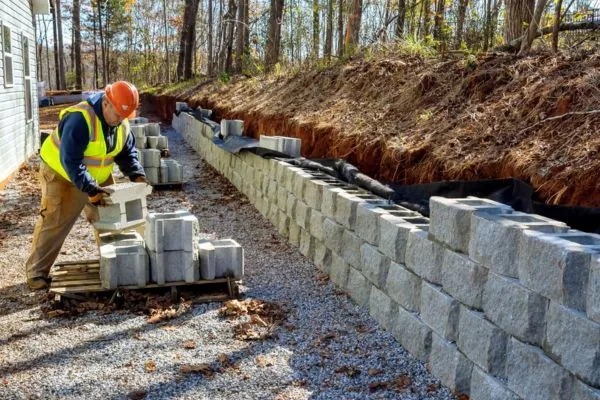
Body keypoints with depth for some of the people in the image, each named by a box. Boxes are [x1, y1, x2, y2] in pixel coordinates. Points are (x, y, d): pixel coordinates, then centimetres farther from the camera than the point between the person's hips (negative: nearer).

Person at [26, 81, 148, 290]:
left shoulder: (122, 124, -8)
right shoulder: (80, 119, -32)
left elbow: (127, 153, 3)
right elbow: (70, 161, -34)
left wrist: (137, 174, -15)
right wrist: (90, 189, -38)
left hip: (98, 178, 7)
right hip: (62, 175, -7)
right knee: (54, 223, -7)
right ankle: (37, 272, 3)